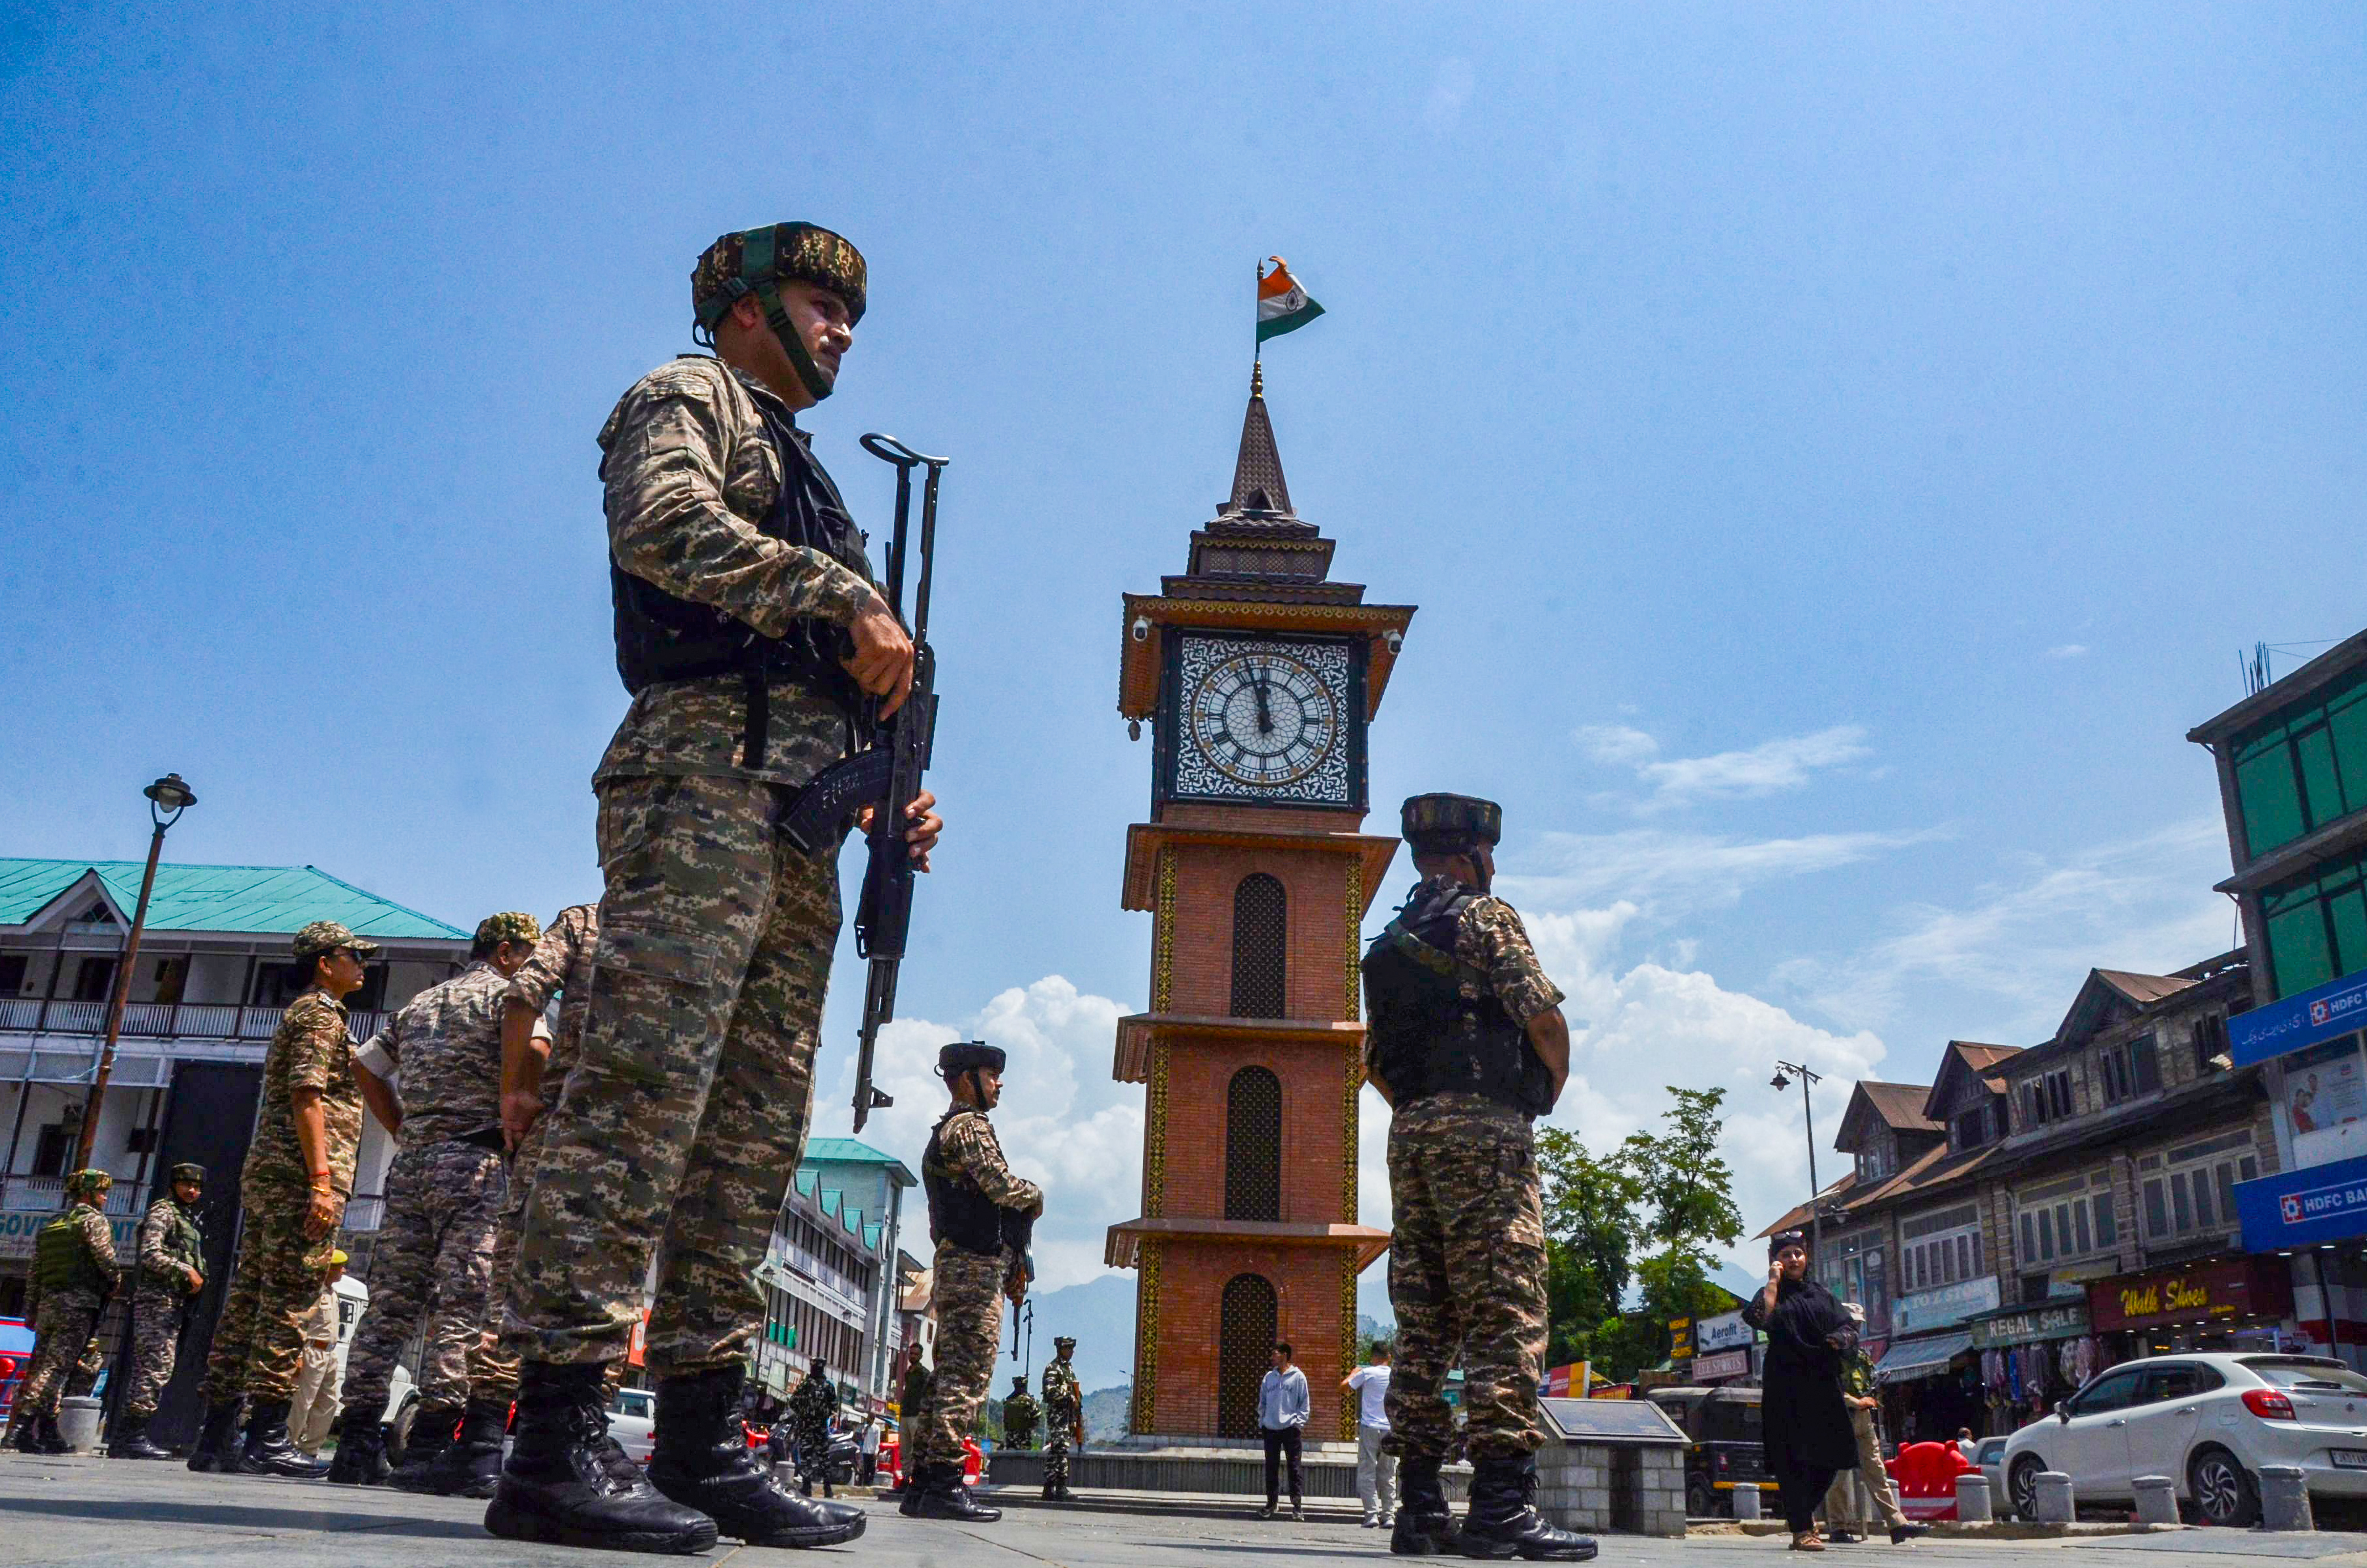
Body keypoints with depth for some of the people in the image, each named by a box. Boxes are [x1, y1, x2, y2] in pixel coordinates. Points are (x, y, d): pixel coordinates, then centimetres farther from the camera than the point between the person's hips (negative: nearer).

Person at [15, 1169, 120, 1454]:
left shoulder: (49, 1227, 22)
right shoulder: (93, 1219, -2)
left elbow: (35, 1275, 20)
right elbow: (106, 1259, -13)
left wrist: (31, 1314, 20)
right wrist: (116, 1282, 5)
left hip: (47, 1303, 8)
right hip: (78, 1304, -8)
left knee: (41, 1367, 7)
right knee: (56, 1368, -10)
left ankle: (48, 1432, 8)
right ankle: (26, 1426, -18)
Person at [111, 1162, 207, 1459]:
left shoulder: (188, 1220, 24)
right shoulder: (163, 1212, -4)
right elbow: (150, 1254, -16)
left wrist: (197, 1278, 11)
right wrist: (186, 1271, -16)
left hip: (174, 1303, 10)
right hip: (158, 1298, -9)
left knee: (147, 1370, 9)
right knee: (157, 1368, -14)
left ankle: (124, 1436, 11)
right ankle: (134, 1434, -15)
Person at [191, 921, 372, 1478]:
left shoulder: (301, 1015, 27)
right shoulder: (321, 1014, -4)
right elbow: (307, 1097, -15)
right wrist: (322, 1181, -21)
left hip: (265, 1177, 10)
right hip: (300, 1175, -10)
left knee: (247, 1301, 7)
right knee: (288, 1305, -10)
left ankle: (215, 1436, 9)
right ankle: (267, 1437, -11)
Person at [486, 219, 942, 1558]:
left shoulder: (804, 479, 35)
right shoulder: (692, 396, 11)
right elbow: (662, 523, -13)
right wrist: (847, 595, -14)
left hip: (798, 818, 9)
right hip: (708, 769, -9)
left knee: (756, 1127, 2)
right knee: (645, 1087, -16)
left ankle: (704, 1437, 4)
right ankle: (557, 1441, -16)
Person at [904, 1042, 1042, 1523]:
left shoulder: (945, 1133, 26)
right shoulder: (970, 1126, -7)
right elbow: (1002, 1186, -21)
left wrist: (1011, 1268, 22)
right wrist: (1036, 1195, 1)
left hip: (955, 1267, 10)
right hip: (976, 1269, -10)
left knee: (947, 1378, 9)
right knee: (968, 1378, -12)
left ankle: (922, 1485, 10)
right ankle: (944, 1485, -15)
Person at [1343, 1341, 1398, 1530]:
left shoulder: (1367, 1373, -5)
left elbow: (1343, 1388, 5)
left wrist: (1353, 1374, 20)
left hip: (1370, 1428, -3)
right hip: (1390, 1429, 3)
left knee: (1367, 1473, -1)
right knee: (1388, 1475, 10)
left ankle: (1372, 1515, -9)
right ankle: (1389, 1516, 5)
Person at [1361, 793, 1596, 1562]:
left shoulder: (1389, 943, 22)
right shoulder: (1486, 916, 0)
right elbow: (1543, 1015, -9)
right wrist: (1555, 1082, 7)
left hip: (1410, 1134, 8)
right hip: (1482, 1128, -7)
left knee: (1423, 1320, 6)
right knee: (1504, 1313, -10)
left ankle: (1419, 1505, 6)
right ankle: (1501, 1503, -15)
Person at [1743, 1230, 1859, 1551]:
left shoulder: (1822, 1294, 17)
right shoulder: (1773, 1294, 3)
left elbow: (1849, 1328, 11)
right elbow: (1761, 1318, -19)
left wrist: (1842, 1339, -11)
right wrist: (1774, 1281, -12)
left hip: (1824, 1386, 5)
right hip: (1787, 1389, -5)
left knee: (1831, 1455, 7)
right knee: (1794, 1460, -5)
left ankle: (1805, 1510, 31)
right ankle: (1801, 1530, -1)